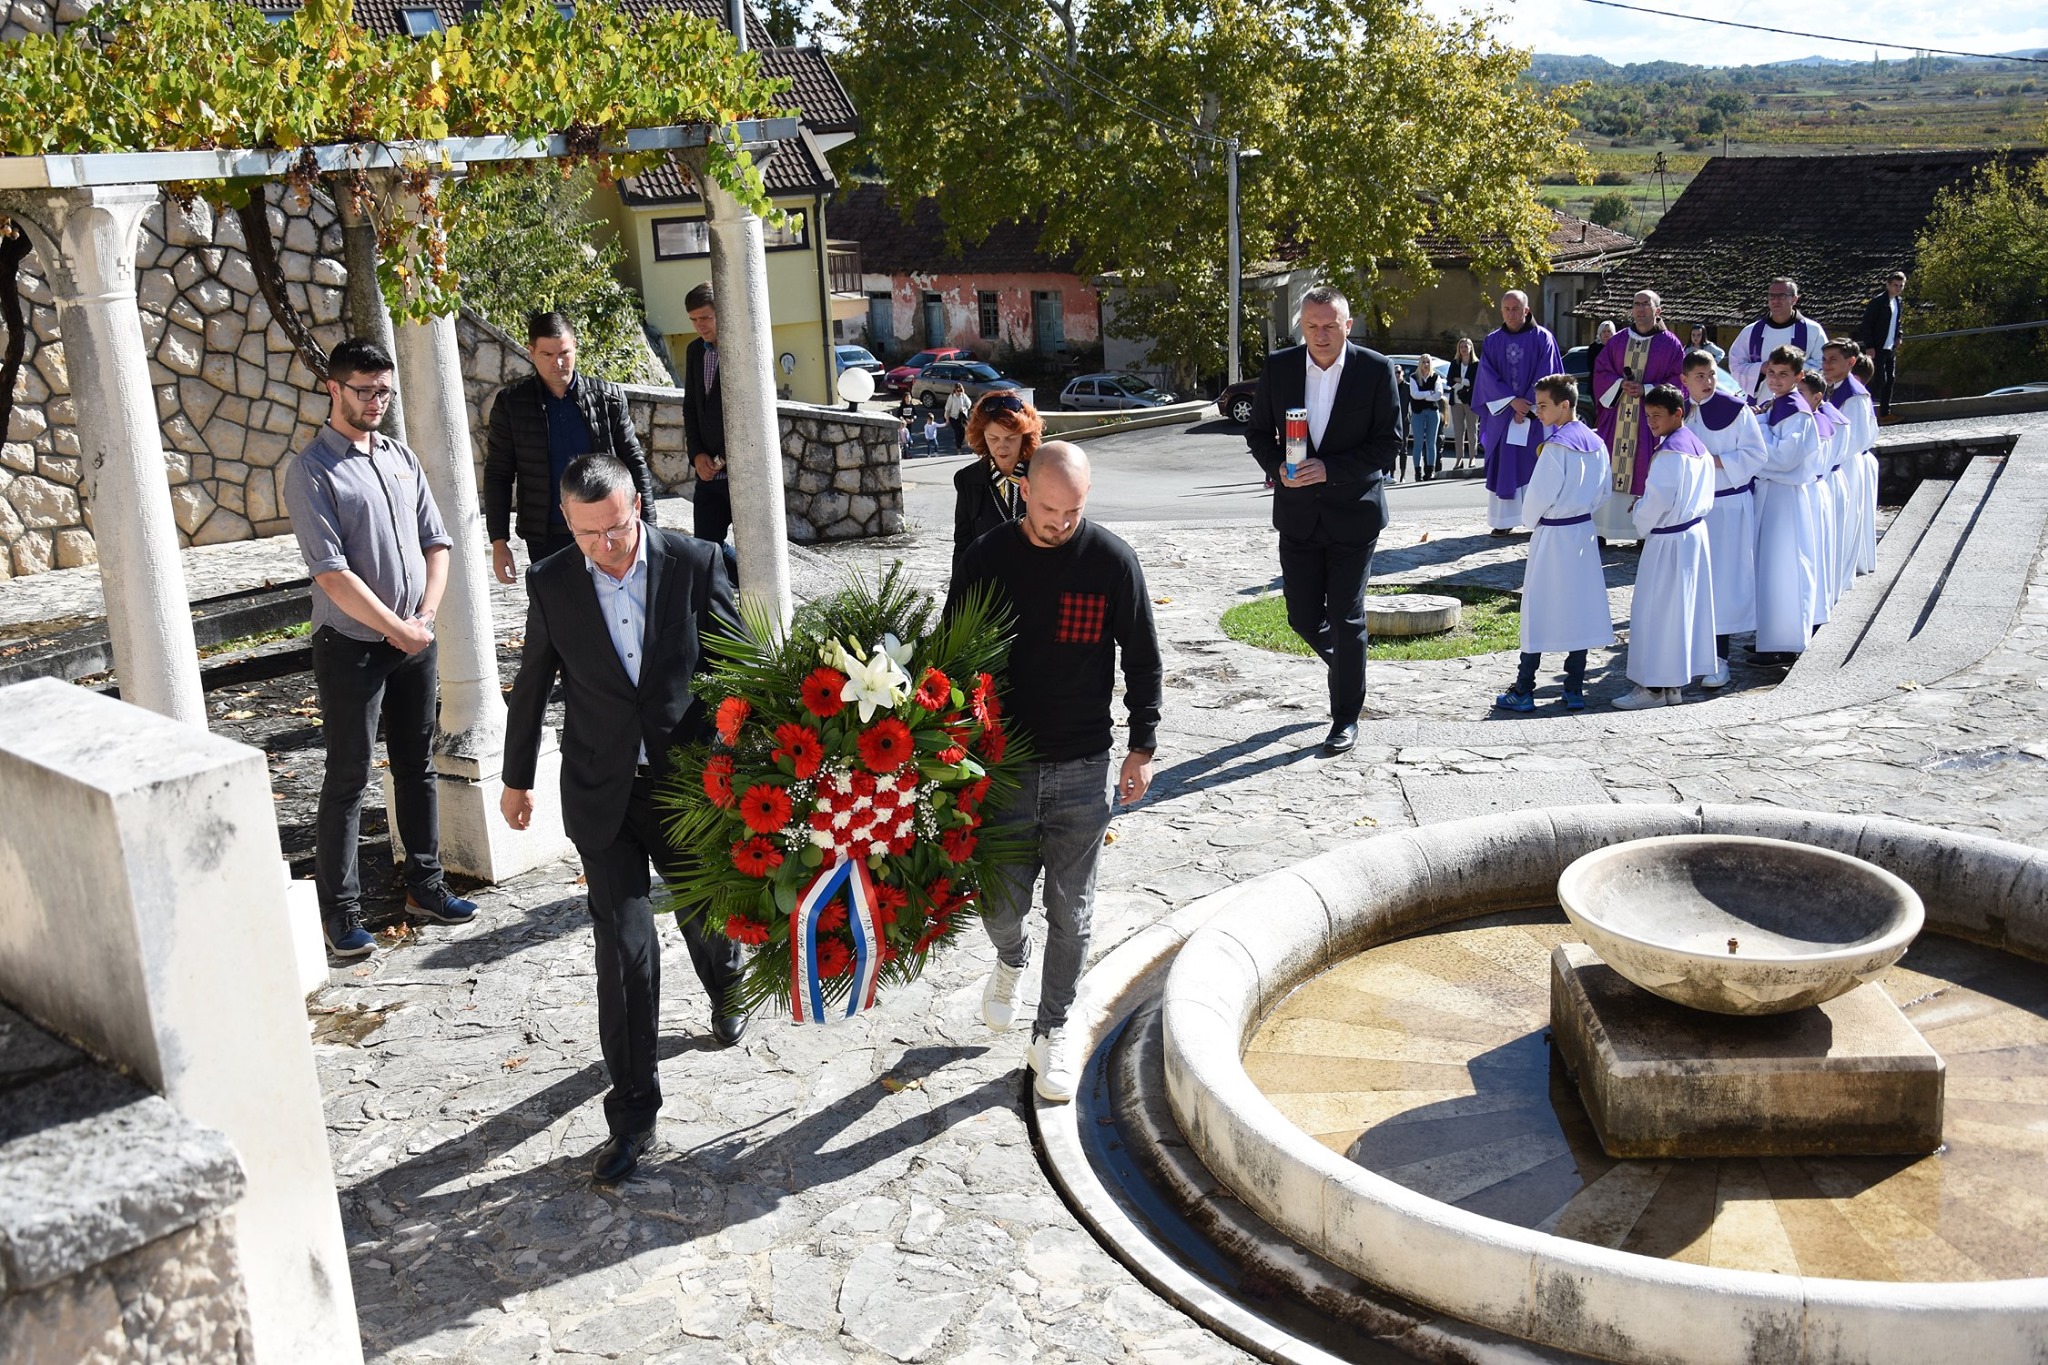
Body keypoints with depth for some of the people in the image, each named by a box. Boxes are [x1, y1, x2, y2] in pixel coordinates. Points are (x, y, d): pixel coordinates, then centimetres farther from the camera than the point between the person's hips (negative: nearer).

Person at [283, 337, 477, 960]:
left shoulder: (401, 457, 11)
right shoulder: (312, 471, -10)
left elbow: (435, 542, 9)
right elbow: (332, 573, -16)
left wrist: (426, 616, -5)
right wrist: (397, 629, -14)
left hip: (414, 640, 6)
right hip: (352, 646, -6)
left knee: (417, 765, 14)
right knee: (348, 778, 0)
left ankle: (424, 884, 26)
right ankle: (339, 910, 8)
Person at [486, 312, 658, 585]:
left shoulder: (608, 397, 1)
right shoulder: (511, 402, 1)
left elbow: (635, 465, 6)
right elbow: (498, 475, 3)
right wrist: (499, 541, -2)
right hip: (546, 540, 0)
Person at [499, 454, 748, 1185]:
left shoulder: (695, 563, -10)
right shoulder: (551, 584, -5)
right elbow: (532, 683, 7)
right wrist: (517, 777, 16)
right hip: (604, 795, 0)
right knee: (624, 948, -4)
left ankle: (726, 992, 56)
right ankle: (633, 1111, 8)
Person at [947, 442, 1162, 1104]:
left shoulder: (1113, 560, -5)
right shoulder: (987, 557, -4)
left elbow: (1143, 661, 3)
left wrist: (1143, 747, 0)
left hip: (1084, 771, 0)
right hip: (1002, 764, 0)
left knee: (1071, 912, 6)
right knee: (1000, 902, 4)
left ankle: (1052, 1032, 24)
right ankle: (1011, 960, 39)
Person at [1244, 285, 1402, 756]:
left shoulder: (1376, 370, -9)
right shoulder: (1278, 367, -1)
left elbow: (1388, 444, -9)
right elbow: (1258, 431, 8)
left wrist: (1330, 468, -20)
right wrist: (1277, 466, -12)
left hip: (1353, 511, -3)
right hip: (1298, 513, 3)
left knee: (1347, 620, 1)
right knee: (1303, 616, 7)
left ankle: (1346, 717, 17)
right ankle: (1346, 667, 39)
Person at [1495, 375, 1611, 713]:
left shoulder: (1555, 447, -17)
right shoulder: (1595, 443, 5)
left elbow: (1538, 496, -16)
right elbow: (1602, 492, 11)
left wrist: (1531, 519, 2)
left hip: (1551, 536, -7)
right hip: (1584, 532, 7)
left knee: (1539, 612, 0)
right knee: (1580, 609, 9)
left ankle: (1523, 692, 5)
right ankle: (1574, 690, 13)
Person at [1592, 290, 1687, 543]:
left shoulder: (1670, 344, 1)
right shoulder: (1618, 341, 10)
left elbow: (1678, 381, -2)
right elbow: (1601, 372, 11)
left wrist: (1646, 390, -14)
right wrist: (1620, 385, -9)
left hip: (1650, 419, -3)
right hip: (1615, 417, 3)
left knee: (1645, 473, -3)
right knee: (1608, 471, 1)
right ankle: (1601, 528, 7)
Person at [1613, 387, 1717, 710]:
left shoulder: (1668, 453, -19)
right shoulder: (1698, 447, 9)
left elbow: (1658, 501, -21)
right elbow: (1705, 497, 14)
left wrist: (1641, 521, -1)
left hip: (1667, 541, -10)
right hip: (1695, 533, 10)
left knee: (1657, 611, -2)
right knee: (1685, 607, 13)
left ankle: (1654, 687, 4)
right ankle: (1674, 683, 21)